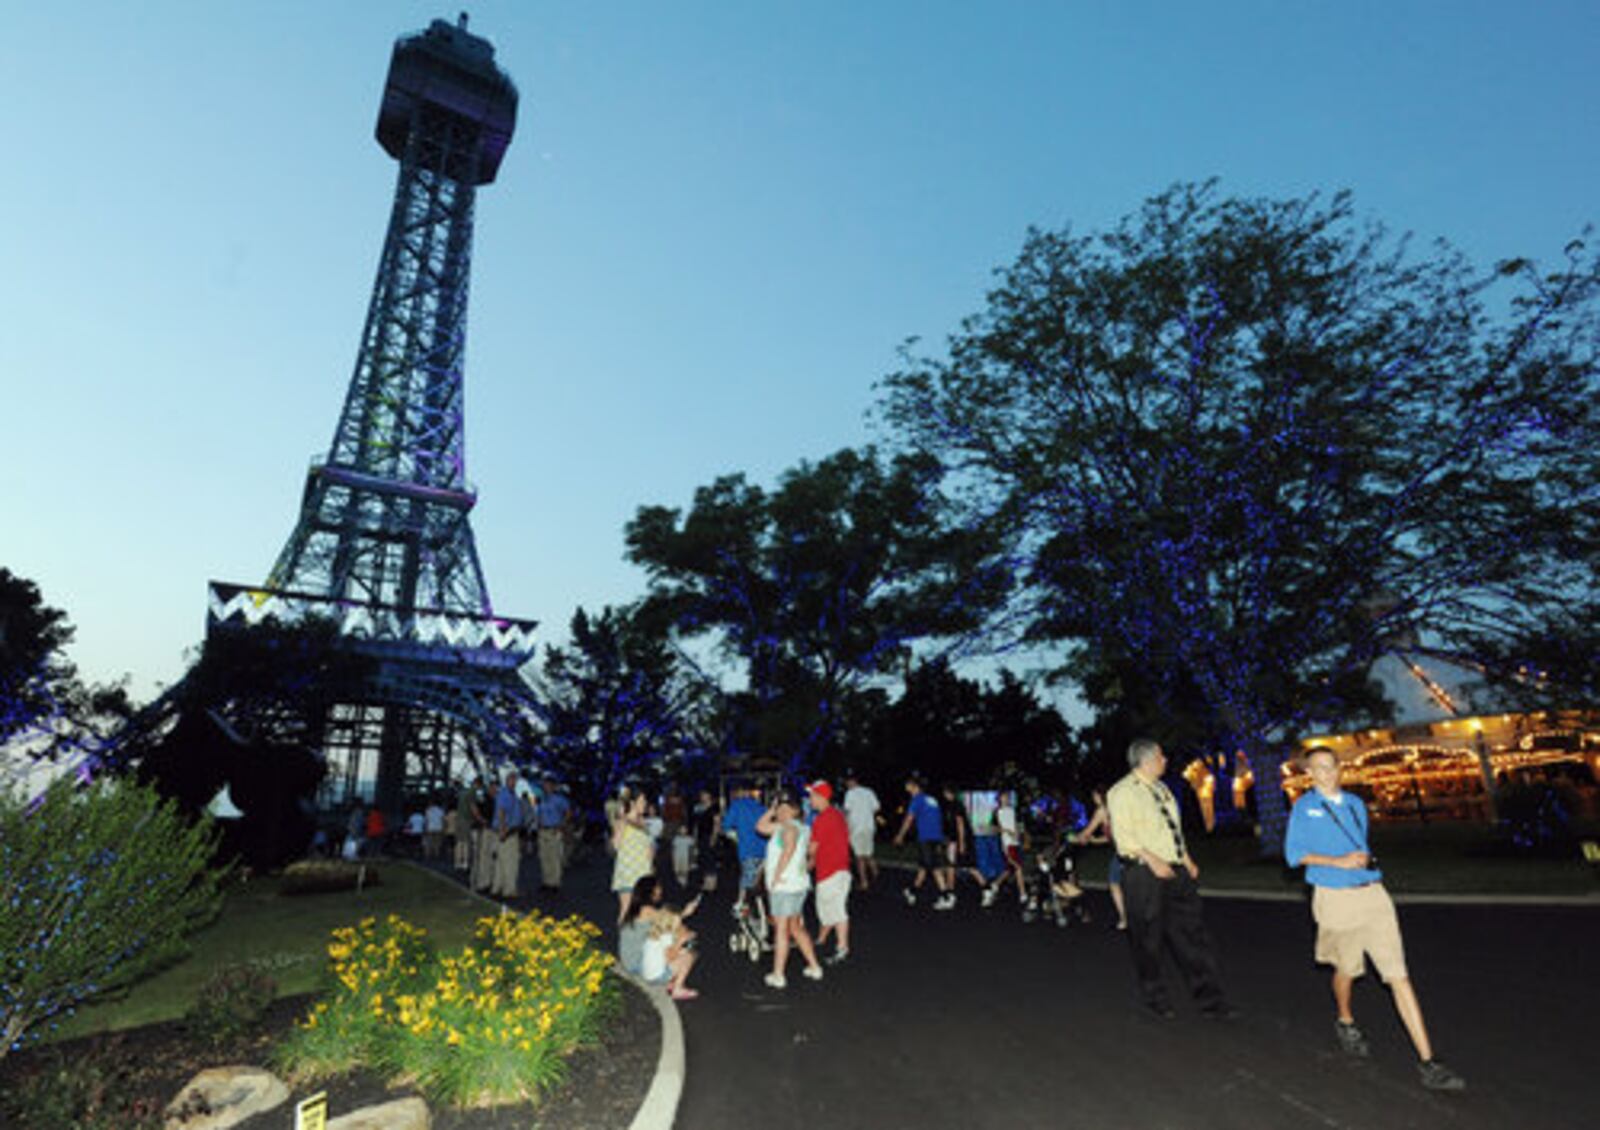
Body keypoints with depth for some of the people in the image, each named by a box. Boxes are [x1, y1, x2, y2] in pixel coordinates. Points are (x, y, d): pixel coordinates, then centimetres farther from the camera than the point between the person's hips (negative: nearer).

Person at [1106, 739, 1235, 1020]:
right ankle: (1155, 999, 24)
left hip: (1175, 870, 7)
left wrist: (1186, 859, 10)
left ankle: (1211, 1002, 16)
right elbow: (1123, 835, -16)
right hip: (1144, 874, -7)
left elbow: (1174, 829, 21)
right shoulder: (1122, 792, -10)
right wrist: (1152, 859, -24)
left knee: (1193, 934, 7)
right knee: (1148, 940, 6)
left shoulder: (1161, 789, 15)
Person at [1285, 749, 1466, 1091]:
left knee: (1399, 976, -3)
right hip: (1335, 899, -3)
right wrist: (1338, 862, -15)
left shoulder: (1355, 804, 11)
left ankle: (1428, 1063, 0)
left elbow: (1361, 844, 23)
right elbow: (1294, 853, -7)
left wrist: (1365, 858, 1)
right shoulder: (1304, 807, -4)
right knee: (1347, 970, 15)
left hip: (1373, 895, 3)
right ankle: (1345, 1023, 43)